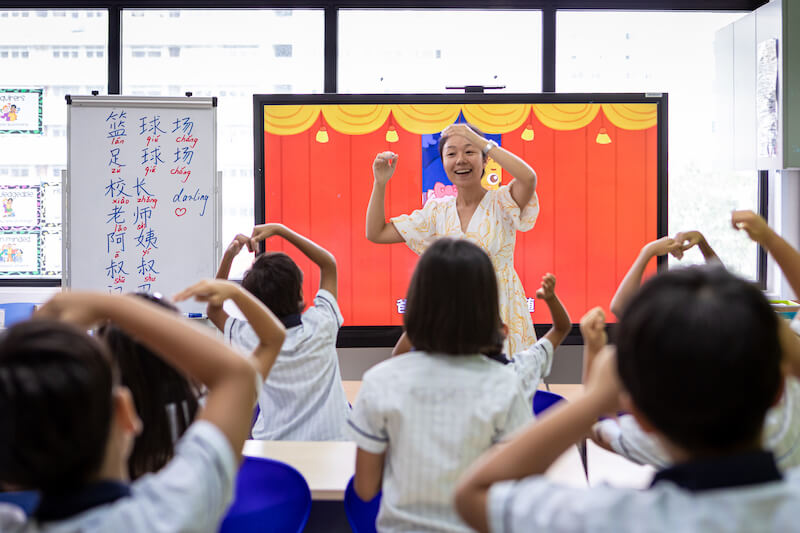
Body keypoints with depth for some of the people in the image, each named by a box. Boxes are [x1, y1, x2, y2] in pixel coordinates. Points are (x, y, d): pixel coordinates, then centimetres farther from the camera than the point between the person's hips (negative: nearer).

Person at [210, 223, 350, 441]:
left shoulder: (250, 338, -12)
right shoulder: (320, 324, -10)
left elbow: (213, 310, 10)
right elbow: (329, 264, 6)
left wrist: (228, 257, 0)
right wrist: (280, 230, 3)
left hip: (276, 442, 0)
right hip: (331, 438, 0)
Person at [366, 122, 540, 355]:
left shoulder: (501, 202, -3)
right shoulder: (438, 211, 8)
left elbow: (528, 178, -27)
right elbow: (376, 233, 11)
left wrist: (480, 141, -19)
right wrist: (380, 183, 1)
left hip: (500, 318, -3)